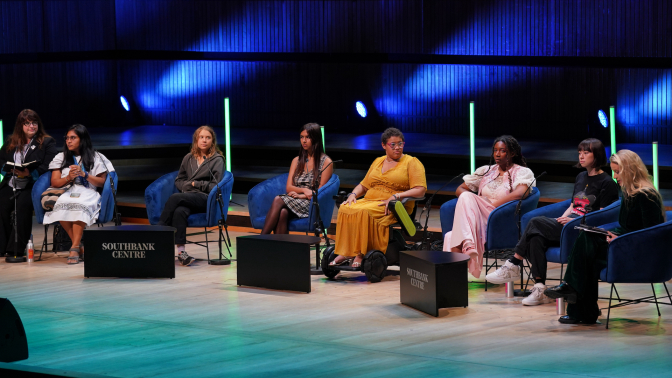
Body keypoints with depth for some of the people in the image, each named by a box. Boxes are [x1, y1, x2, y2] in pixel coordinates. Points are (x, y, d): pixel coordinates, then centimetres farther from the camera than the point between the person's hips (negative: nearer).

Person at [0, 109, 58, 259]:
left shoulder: (47, 142, 6)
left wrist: (29, 173, -20)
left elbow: (48, 167, -6)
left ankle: (17, 249, -29)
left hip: (32, 185, -4)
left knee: (23, 204, -33)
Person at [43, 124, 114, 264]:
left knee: (80, 206, -40)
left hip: (88, 193, -2)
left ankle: (75, 248, -40)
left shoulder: (95, 157, 14)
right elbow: (54, 183, 15)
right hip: (67, 193, 2)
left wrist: (84, 174, -8)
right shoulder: (61, 158, 22)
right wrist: (68, 178, -4)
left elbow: (102, 182, 6)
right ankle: (80, 246, -28)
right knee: (61, 206, -36)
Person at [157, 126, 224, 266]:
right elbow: (178, 181, 25)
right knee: (179, 211, -36)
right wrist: (188, 186, 5)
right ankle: (180, 251, -44)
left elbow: (215, 186, 1)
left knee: (175, 198, -33)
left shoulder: (217, 160, 8)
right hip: (187, 197, 4)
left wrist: (195, 184, 0)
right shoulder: (188, 158, 21)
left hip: (205, 199, -4)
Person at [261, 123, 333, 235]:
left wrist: (300, 195, -11)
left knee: (278, 200, -32)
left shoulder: (326, 162, 6)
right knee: (282, 213, -35)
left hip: (311, 205, -5)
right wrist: (304, 190, -8)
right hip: (293, 201, 5)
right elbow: (289, 187, 12)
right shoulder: (297, 161, 22)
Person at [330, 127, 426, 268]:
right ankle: (344, 253, -29)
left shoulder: (412, 162, 4)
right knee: (345, 209, -25)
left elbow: (420, 190, -8)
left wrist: (395, 196, -20)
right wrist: (353, 194, 4)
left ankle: (361, 254, -33)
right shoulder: (378, 162, 23)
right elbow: (363, 185, 27)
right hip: (369, 201, 6)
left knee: (364, 212, -35)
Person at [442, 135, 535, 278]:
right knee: (450, 238, -26)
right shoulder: (486, 171, 25)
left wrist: (492, 205, -14)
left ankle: (468, 246, -44)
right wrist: (469, 202, 0)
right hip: (480, 221, 6)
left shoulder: (522, 172, 6)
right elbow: (459, 190, 23)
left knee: (467, 198, -30)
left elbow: (519, 193, -15)